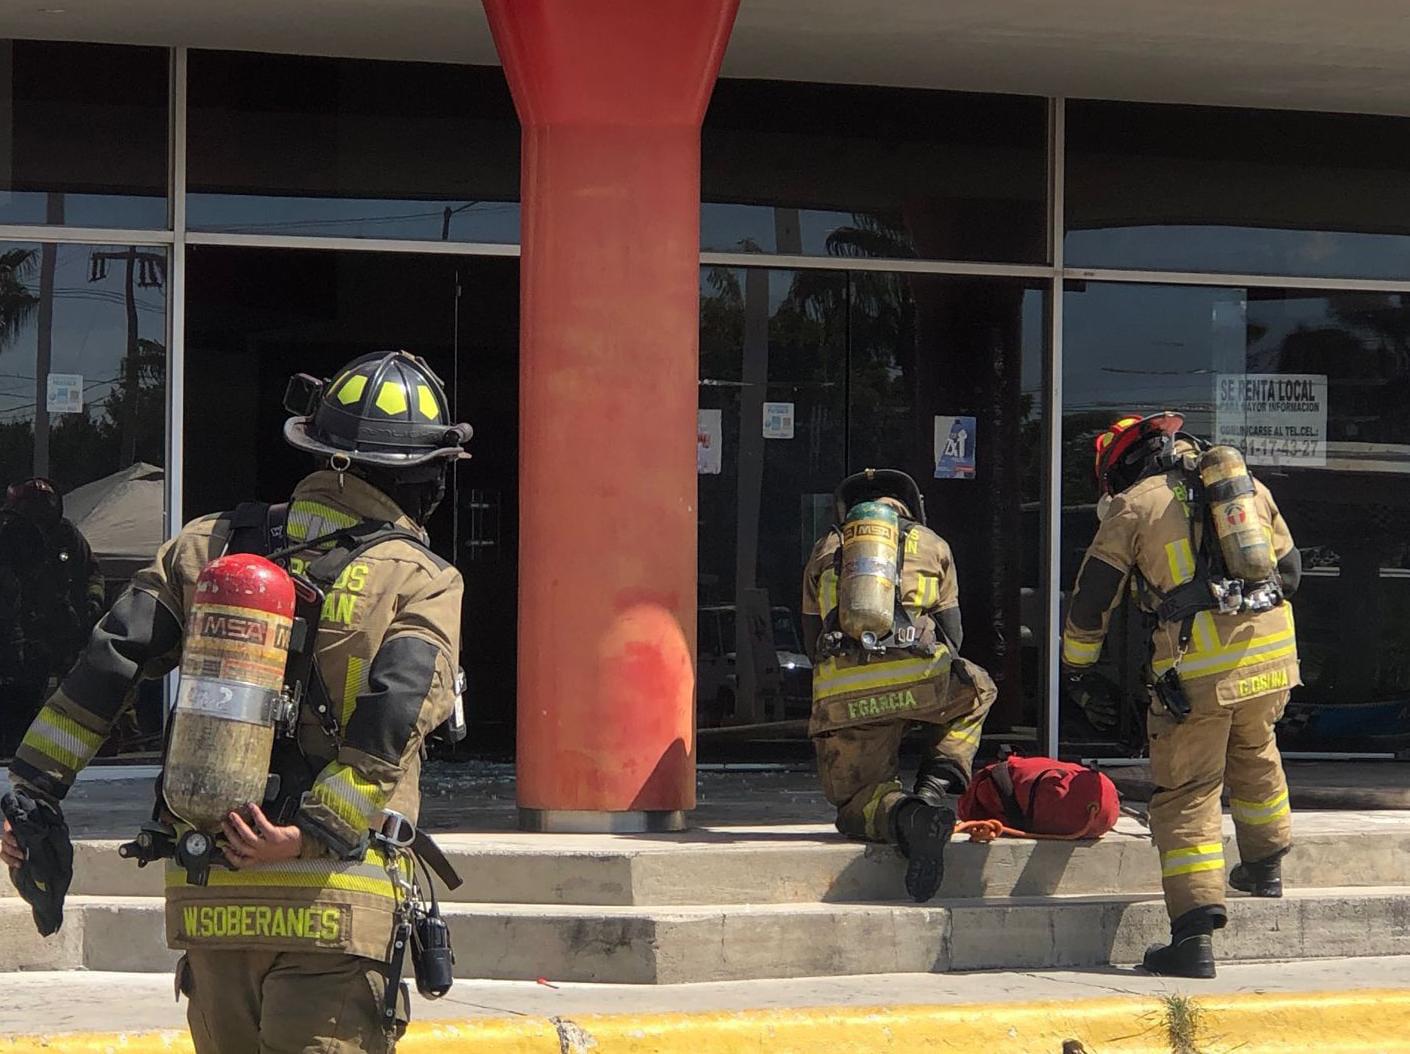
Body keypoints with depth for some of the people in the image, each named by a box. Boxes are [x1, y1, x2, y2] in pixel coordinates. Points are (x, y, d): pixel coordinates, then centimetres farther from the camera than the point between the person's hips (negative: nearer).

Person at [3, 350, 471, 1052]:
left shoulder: (210, 546, 10)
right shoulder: (419, 581, -2)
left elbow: (105, 665, 5)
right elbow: (392, 720, -17)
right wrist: (312, 832, -19)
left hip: (204, 893, 5)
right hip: (332, 902, -5)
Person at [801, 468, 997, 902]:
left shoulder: (826, 551, 24)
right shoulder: (931, 545, 22)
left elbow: (812, 641, 24)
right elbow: (952, 635, 22)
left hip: (843, 698, 0)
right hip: (918, 684, 0)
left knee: (856, 803, 16)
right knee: (975, 694, 34)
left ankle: (904, 816, -21)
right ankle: (937, 786, 9)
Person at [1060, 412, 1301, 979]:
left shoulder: (1135, 506, 3)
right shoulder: (1251, 487, 17)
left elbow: (1089, 605, 5)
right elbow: (1290, 571, 25)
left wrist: (1076, 676, 17)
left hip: (1196, 669, -5)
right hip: (1272, 656, 5)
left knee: (1186, 795, 0)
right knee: (1253, 750, 32)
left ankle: (1195, 936, -10)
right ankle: (1266, 864, 47)